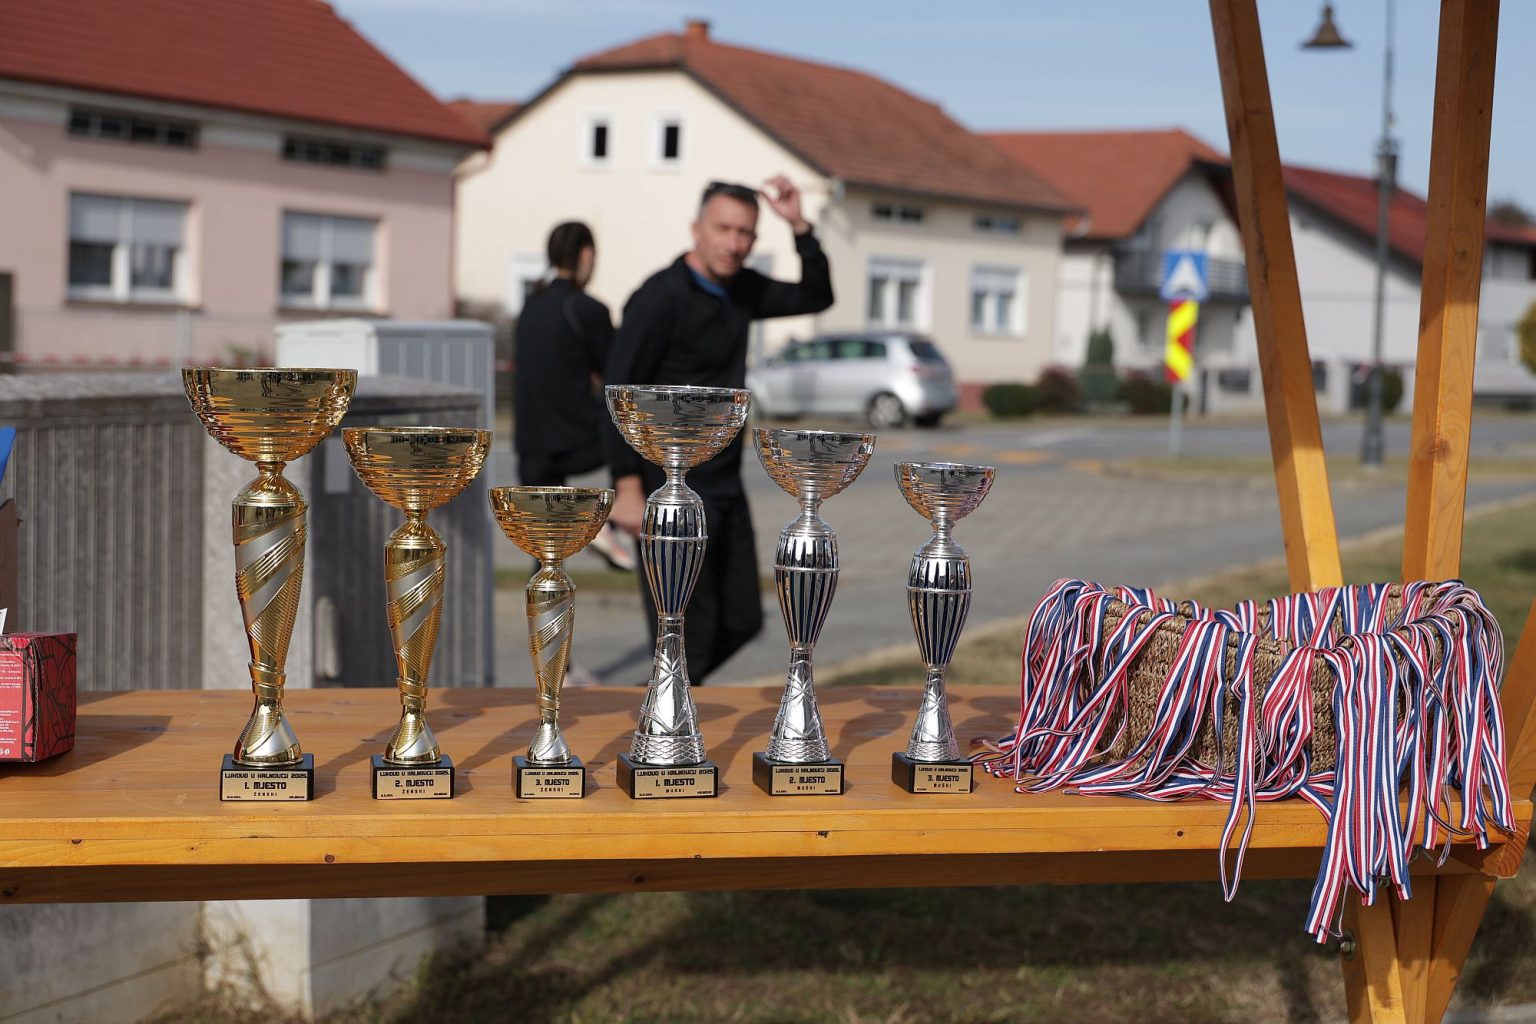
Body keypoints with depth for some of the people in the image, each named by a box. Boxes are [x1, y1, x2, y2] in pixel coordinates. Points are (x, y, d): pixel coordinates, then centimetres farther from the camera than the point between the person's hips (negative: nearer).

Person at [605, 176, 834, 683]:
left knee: (740, 621, 13)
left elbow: (816, 297, 18)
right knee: (690, 630, -4)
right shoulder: (661, 297, -15)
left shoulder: (742, 289, 8)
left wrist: (799, 225, 2)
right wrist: (628, 488, -22)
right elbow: (619, 392, -17)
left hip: (724, 486, 8)